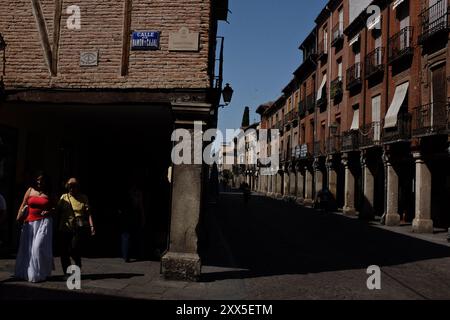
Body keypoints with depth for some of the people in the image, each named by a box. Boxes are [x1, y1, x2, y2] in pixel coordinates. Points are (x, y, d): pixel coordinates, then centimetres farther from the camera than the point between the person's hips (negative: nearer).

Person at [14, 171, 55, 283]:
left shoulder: (49, 193, 6)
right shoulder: (30, 190, 8)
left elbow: (55, 207, 12)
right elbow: (23, 205, 8)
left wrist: (49, 212, -7)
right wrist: (19, 217, -4)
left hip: (44, 222, -3)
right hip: (30, 223, 3)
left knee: (39, 246, -11)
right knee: (27, 248, 7)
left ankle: (40, 274, 0)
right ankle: (25, 272, 22)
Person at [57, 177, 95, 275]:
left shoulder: (83, 198, 9)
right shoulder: (63, 198, 14)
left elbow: (88, 212, 1)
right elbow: (58, 212, 10)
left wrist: (91, 226, -10)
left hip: (80, 228, -3)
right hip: (65, 228, 3)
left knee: (74, 248, -17)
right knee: (64, 251, 1)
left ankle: (78, 264, 14)